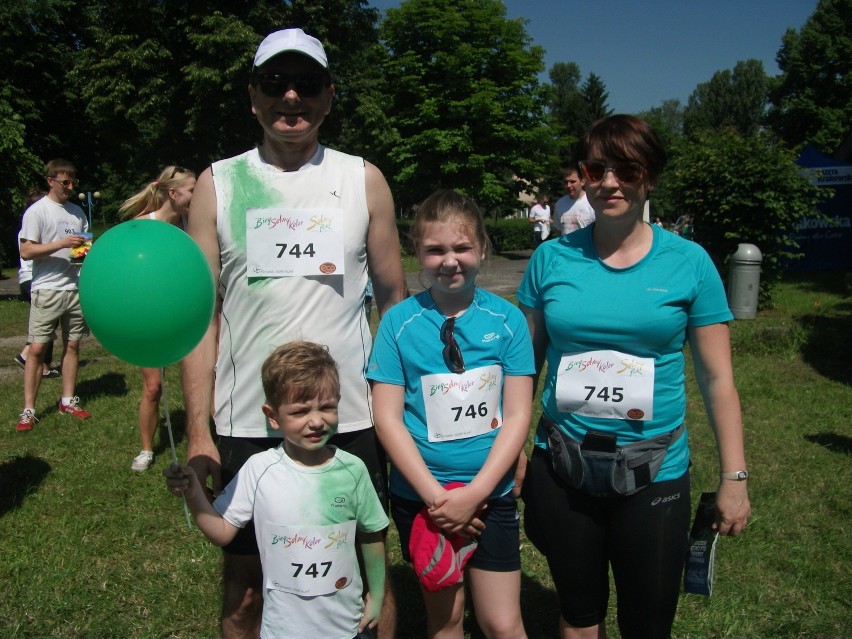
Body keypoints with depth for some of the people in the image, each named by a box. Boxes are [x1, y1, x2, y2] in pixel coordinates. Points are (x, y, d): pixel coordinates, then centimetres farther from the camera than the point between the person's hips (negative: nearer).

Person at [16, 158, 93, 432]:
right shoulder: (37, 211, -4)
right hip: (47, 289, -5)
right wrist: (63, 244, -19)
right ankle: (28, 410, 0)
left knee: (72, 345, 9)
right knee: (37, 348, -5)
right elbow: (26, 251, -10)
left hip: (76, 287, 6)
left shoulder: (77, 211, 15)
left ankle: (68, 400, 19)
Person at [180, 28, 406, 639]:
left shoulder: (364, 180, 4)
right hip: (247, 424, 1)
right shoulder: (219, 184, 3)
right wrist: (198, 432, -3)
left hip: (352, 420, 0)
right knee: (244, 590, 14)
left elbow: (394, 298, 7)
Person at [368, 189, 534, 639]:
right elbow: (388, 418, -8)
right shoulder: (399, 322, -7)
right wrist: (435, 496, -14)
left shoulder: (507, 319, -5)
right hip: (420, 495, 0)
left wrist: (474, 493, -14)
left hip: (491, 493, 0)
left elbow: (517, 415, -6)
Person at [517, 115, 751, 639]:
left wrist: (735, 478, -1)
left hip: (654, 472, -1)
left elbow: (718, 378, 0)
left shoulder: (689, 262, -4)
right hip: (561, 467, 2)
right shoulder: (552, 259, -1)